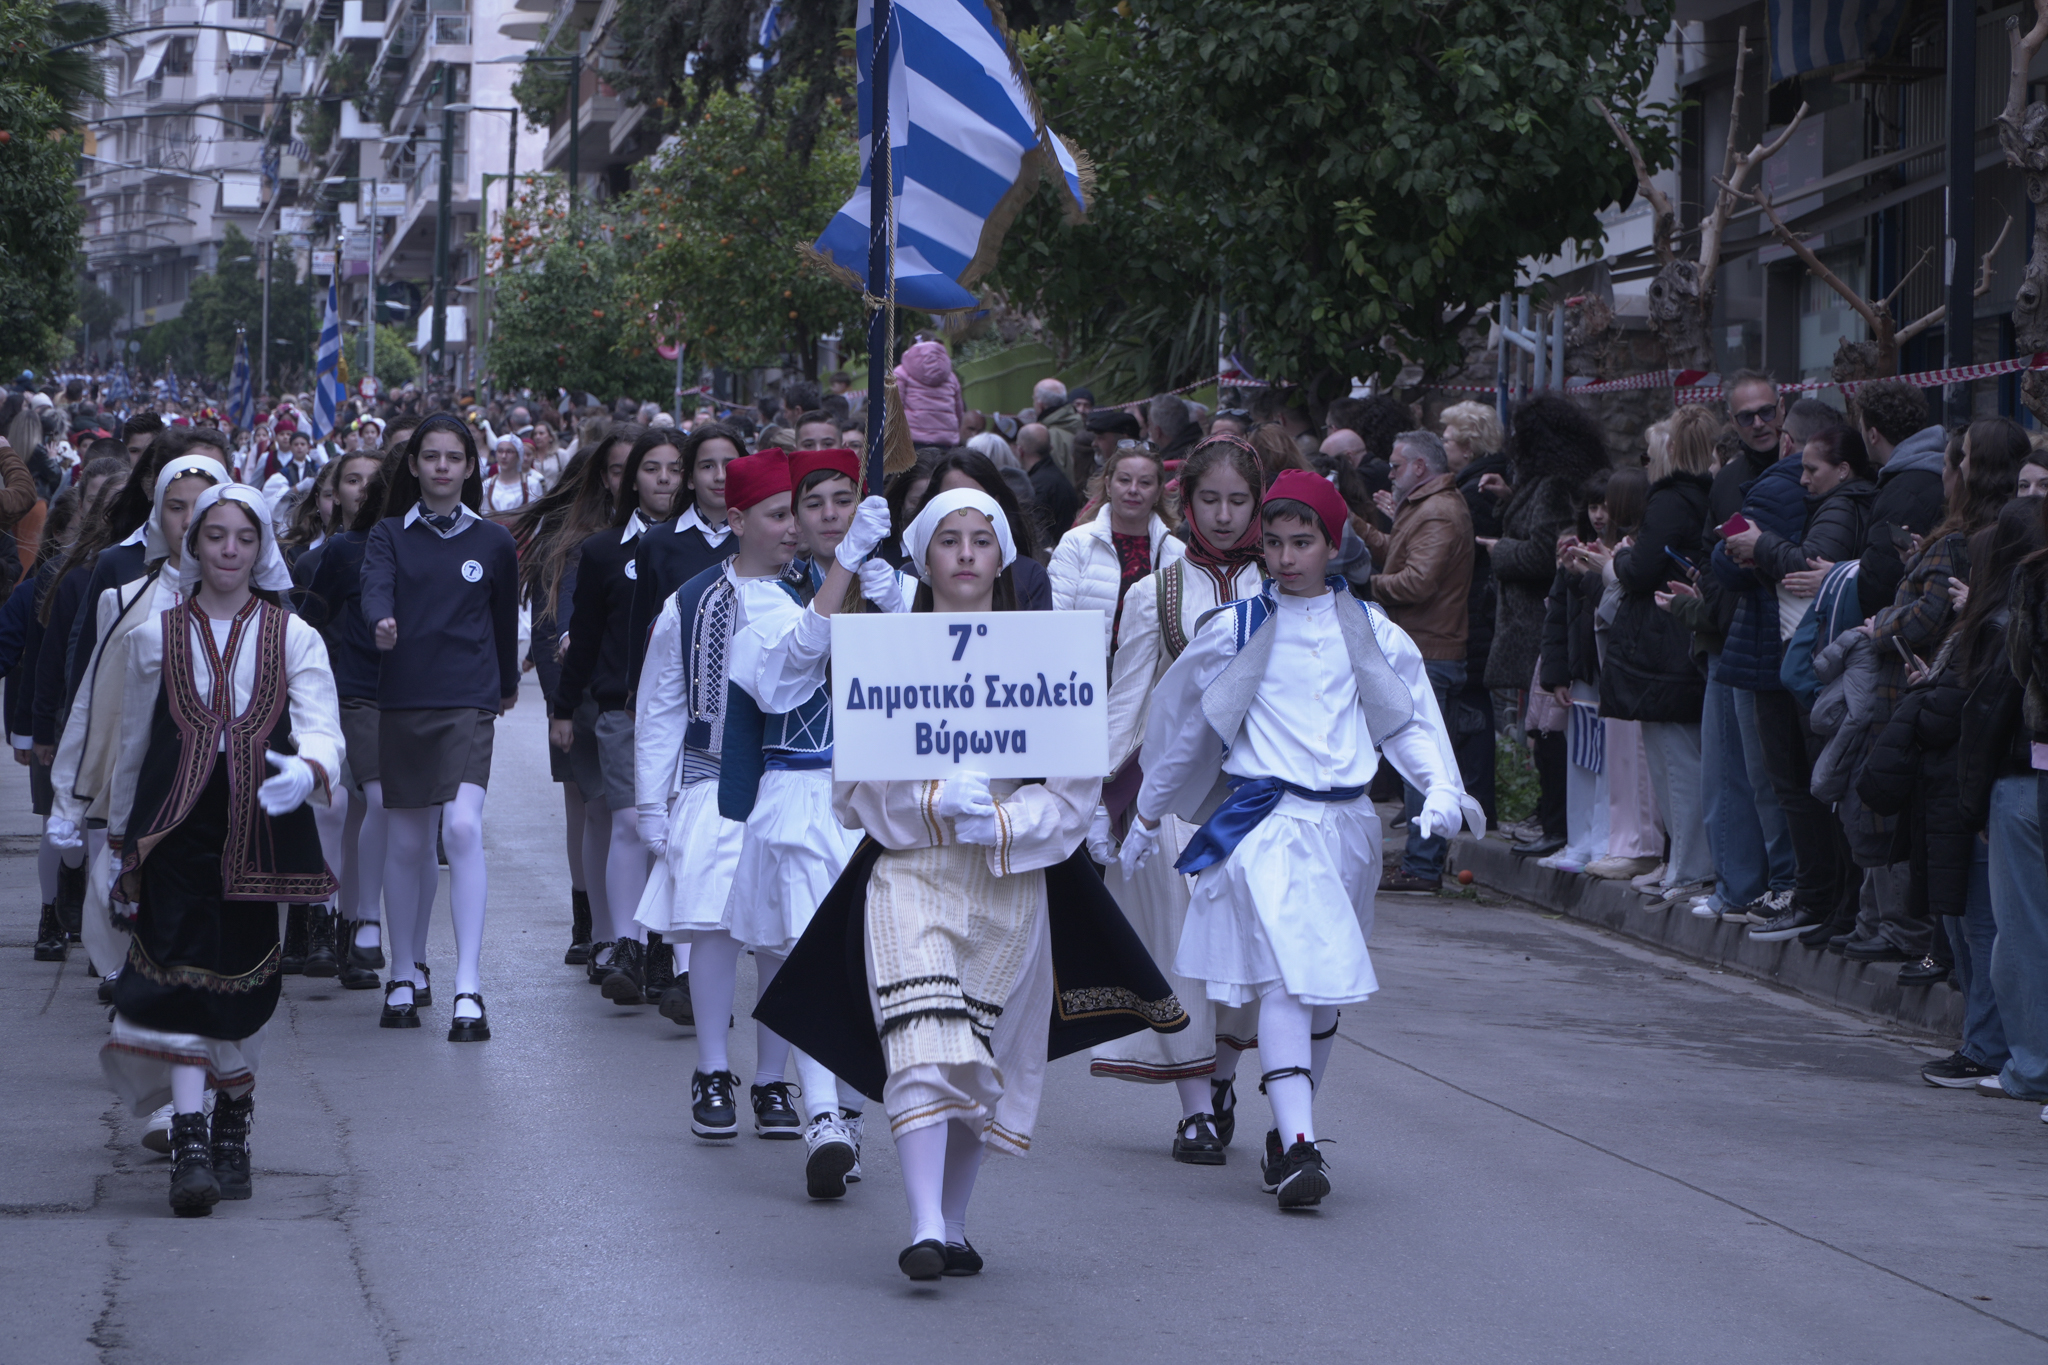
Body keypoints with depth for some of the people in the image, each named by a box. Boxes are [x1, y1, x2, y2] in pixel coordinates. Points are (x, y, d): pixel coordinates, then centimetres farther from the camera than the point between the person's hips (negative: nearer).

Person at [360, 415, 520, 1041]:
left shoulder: (493, 542, 7)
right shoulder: (389, 536, 5)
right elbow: (375, 586, -15)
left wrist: (507, 682, 32)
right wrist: (382, 621, -37)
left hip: (468, 701, -1)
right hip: (402, 702, 1)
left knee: (463, 828, -18)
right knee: (405, 842, 8)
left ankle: (468, 989, -21)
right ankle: (403, 975, 25)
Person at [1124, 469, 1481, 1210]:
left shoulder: (1373, 633, 8)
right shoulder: (1232, 632, 4)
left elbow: (1410, 721, 13)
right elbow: (1181, 725, 15)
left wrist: (1441, 788, -6)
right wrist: (1148, 817, 23)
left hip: (1345, 822, 3)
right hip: (1265, 820, -3)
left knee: (1323, 989, 11)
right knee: (1287, 977, -18)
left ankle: (1289, 1132, 27)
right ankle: (1298, 1147, -26)